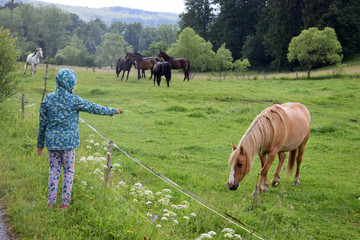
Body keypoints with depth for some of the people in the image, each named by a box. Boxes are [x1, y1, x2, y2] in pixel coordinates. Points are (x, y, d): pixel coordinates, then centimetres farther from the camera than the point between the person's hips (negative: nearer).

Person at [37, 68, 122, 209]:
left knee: (54, 170, 12)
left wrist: (40, 144, 13)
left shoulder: (48, 99, 0)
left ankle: (51, 201, 14)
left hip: (52, 141, 3)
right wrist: (112, 111, 16)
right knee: (68, 171, 9)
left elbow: (42, 123, 5)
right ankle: (65, 202, 12)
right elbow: (93, 108, 1)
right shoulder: (74, 100, -10)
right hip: (68, 141, -3)